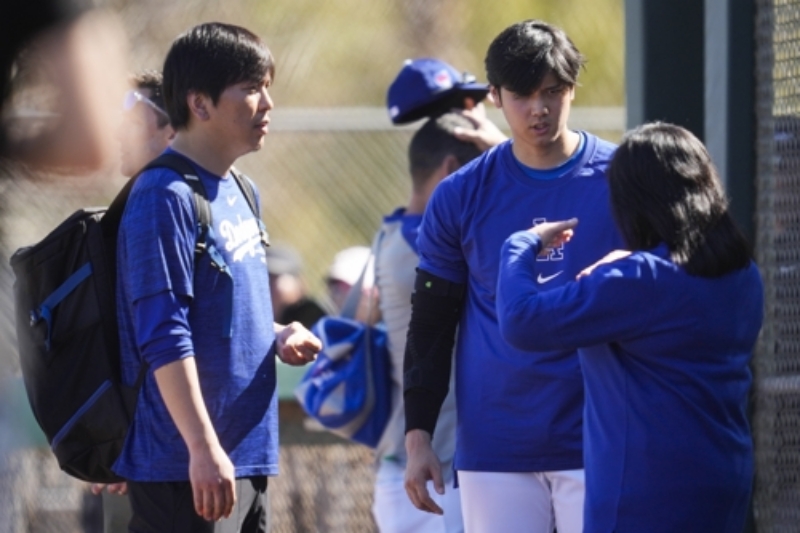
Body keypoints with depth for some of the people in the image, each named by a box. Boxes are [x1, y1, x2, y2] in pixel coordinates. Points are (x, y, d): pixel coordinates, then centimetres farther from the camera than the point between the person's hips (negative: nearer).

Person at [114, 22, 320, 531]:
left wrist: (279, 336, 3)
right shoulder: (165, 198, -14)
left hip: (245, 455, 10)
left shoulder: (240, 193, 14)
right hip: (185, 467, -10)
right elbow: (165, 338, -20)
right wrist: (203, 449, -24)